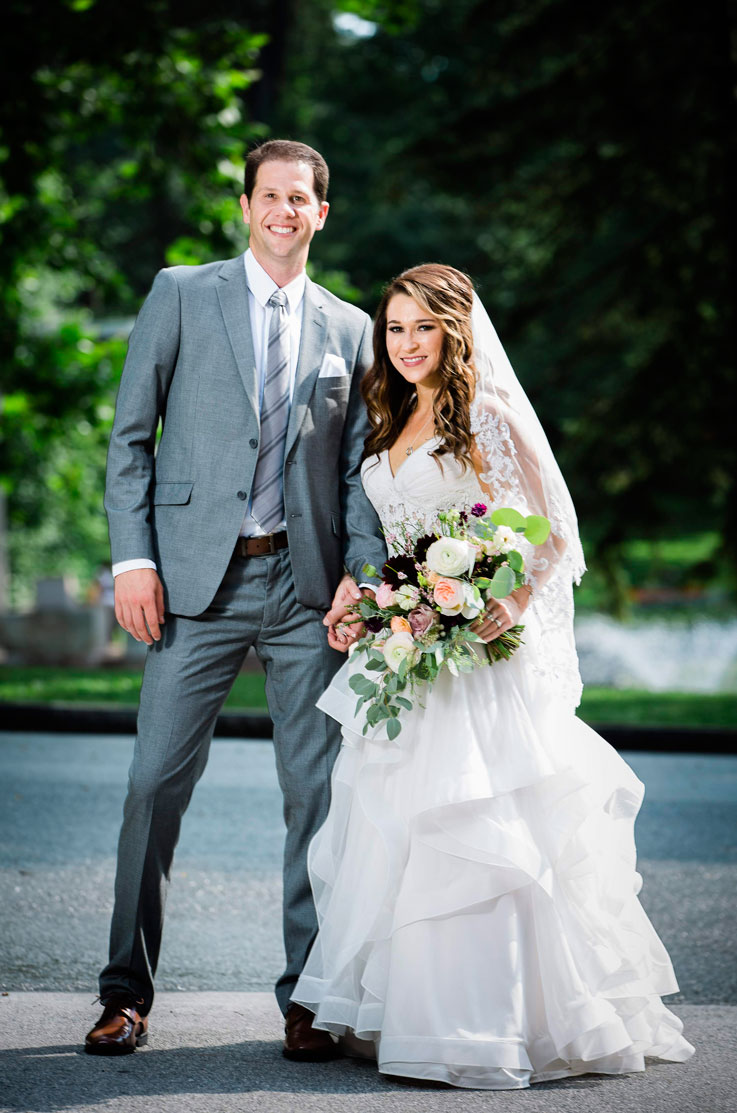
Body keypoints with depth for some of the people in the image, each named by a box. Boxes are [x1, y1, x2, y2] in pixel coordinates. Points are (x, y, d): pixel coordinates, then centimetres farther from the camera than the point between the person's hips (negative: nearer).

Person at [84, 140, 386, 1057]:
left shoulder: (350, 329, 13)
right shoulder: (181, 294, 6)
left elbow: (358, 468, 11)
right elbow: (130, 433, 4)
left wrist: (363, 572, -4)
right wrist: (133, 556, -6)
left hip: (306, 584, 2)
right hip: (198, 577, -2)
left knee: (317, 791, 2)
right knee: (157, 780, -3)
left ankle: (308, 999, 11)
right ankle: (127, 994, 7)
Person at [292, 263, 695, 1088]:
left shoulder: (491, 416, -7)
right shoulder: (391, 425, 15)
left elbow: (559, 540, -9)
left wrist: (512, 606, -24)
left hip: (484, 656, -7)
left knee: (474, 838, -9)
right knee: (392, 833, 8)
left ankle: (490, 1030, -2)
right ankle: (397, 1013, 16)